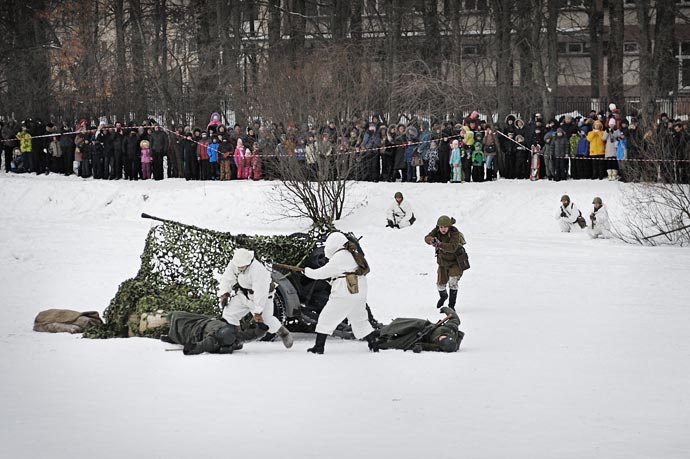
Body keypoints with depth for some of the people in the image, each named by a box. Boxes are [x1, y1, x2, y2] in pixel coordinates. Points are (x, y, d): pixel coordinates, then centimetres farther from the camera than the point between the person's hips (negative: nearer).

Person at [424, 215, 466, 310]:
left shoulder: (454, 233, -30)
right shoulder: (437, 231, -14)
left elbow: (452, 247, -43)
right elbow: (427, 238, -24)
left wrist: (440, 244, -57)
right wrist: (431, 240, -49)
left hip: (456, 261, -5)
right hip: (443, 261, 5)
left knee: (453, 282, -22)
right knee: (440, 284, 10)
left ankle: (451, 306, -12)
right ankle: (443, 296, 45)